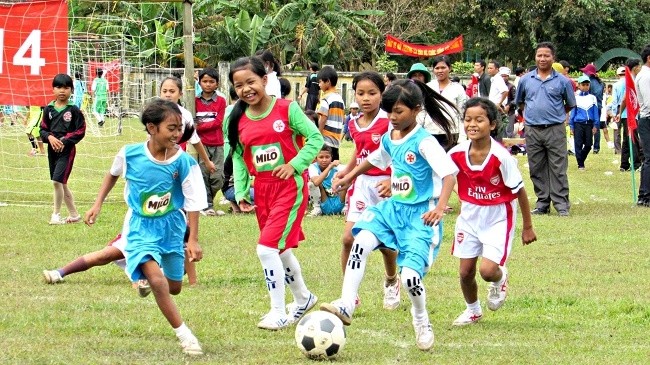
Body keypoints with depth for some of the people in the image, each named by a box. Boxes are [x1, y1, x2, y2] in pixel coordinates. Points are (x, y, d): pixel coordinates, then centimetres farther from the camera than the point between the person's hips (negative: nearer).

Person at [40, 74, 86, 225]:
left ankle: (56, 214, -2)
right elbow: (43, 129, 9)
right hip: (52, 150, 5)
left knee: (57, 180, -15)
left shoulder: (74, 110, -6)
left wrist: (64, 141, -15)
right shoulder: (49, 109, 6)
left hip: (67, 150, -5)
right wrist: (50, 137, -11)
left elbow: (80, 131, -6)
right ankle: (74, 215, 24)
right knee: (62, 184, 12)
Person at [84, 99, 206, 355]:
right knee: (157, 280, -23)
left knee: (174, 287, 15)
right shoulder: (130, 154, -17)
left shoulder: (184, 162, -18)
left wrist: (193, 240, -11)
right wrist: (98, 204, 8)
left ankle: (144, 277, 52)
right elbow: (113, 174, 7)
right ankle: (184, 334, -11)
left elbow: (193, 203, -11)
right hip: (141, 228, -2)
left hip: (171, 227, 2)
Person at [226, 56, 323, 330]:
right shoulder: (237, 120, 3)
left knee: (267, 248, -16)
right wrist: (241, 192, 1)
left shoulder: (287, 109, -10)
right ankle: (303, 298, 39)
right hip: (262, 191, 6)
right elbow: (238, 158, 9)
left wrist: (295, 164, -17)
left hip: (290, 187, -6)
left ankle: (278, 312, -7)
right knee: (281, 250, 16)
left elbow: (315, 138, -7)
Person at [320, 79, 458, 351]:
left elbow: (449, 174, -24)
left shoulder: (424, 142, -16)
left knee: (410, 275, -15)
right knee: (360, 242, -18)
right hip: (393, 207, 7)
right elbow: (374, 159, 30)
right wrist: (349, 177, 34)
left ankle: (421, 321, 16)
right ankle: (346, 306, -17)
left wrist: (440, 207, -36)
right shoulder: (389, 139, 7)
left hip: (420, 215, -7)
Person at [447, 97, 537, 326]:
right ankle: (473, 311, 35)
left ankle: (500, 279, 21)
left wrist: (528, 227, -5)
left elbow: (519, 191, -12)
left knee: (488, 270, -17)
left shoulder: (501, 157, -22)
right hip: (469, 217, 4)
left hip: (498, 219, -4)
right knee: (465, 271, 7)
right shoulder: (456, 154, -12)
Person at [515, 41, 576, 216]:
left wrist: (554, 115, 8)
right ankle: (542, 203, 14)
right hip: (532, 130, 3)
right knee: (537, 169, 6)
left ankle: (561, 204, -3)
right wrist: (529, 114, 11)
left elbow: (570, 104, 13)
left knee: (558, 169, -4)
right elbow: (519, 102, 21)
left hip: (555, 130, -3)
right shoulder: (525, 80, 7)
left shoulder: (562, 81, 2)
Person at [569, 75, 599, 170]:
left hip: (589, 124, 1)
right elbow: (572, 113, 6)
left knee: (588, 145, 2)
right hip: (578, 123, -1)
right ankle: (580, 164, 3)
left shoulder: (592, 98, 7)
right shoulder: (576, 98, 4)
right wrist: (571, 126, 3)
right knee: (578, 145, -3)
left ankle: (581, 159, 24)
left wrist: (595, 126, 2)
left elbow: (595, 112, 7)